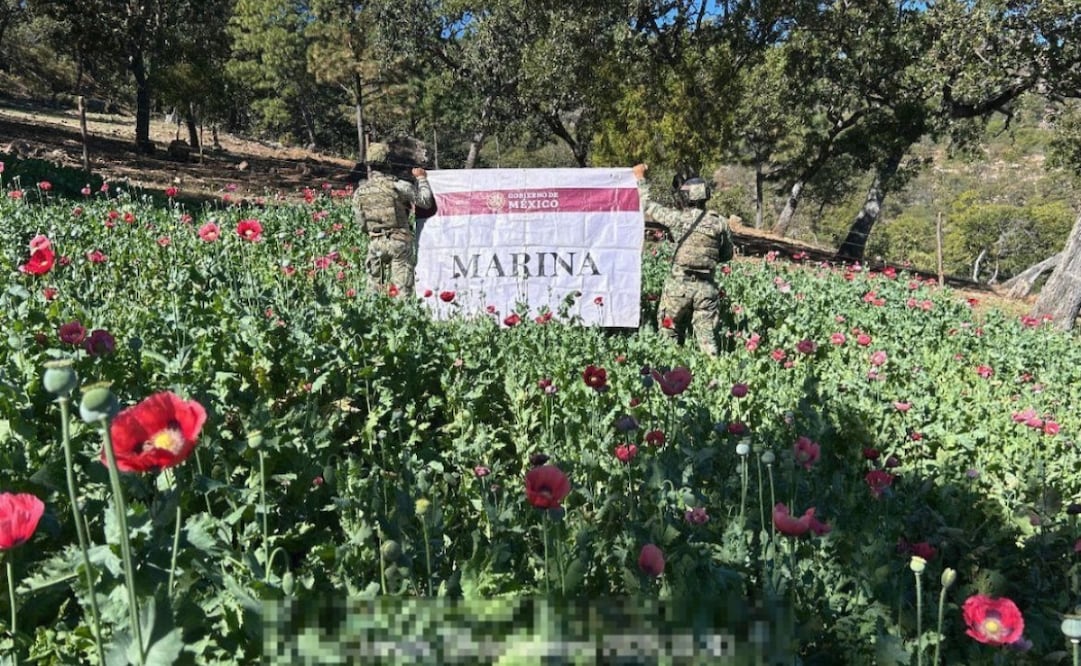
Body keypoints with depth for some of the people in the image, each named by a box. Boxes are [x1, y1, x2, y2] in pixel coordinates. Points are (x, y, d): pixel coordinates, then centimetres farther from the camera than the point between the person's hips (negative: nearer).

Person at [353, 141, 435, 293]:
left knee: (375, 287, 13)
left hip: (375, 243, 4)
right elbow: (426, 201, -5)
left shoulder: (359, 192, 2)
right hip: (399, 242, -4)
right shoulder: (398, 185, -12)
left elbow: (361, 222, 8)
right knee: (402, 288, -1)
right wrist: (421, 178, 10)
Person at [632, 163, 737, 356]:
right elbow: (727, 255, 11)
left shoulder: (677, 218, -6)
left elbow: (647, 206, 6)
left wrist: (640, 177, 18)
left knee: (669, 335, 11)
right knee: (707, 338, 5)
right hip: (706, 287, 2)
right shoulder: (719, 222, 1)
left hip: (679, 284, -2)